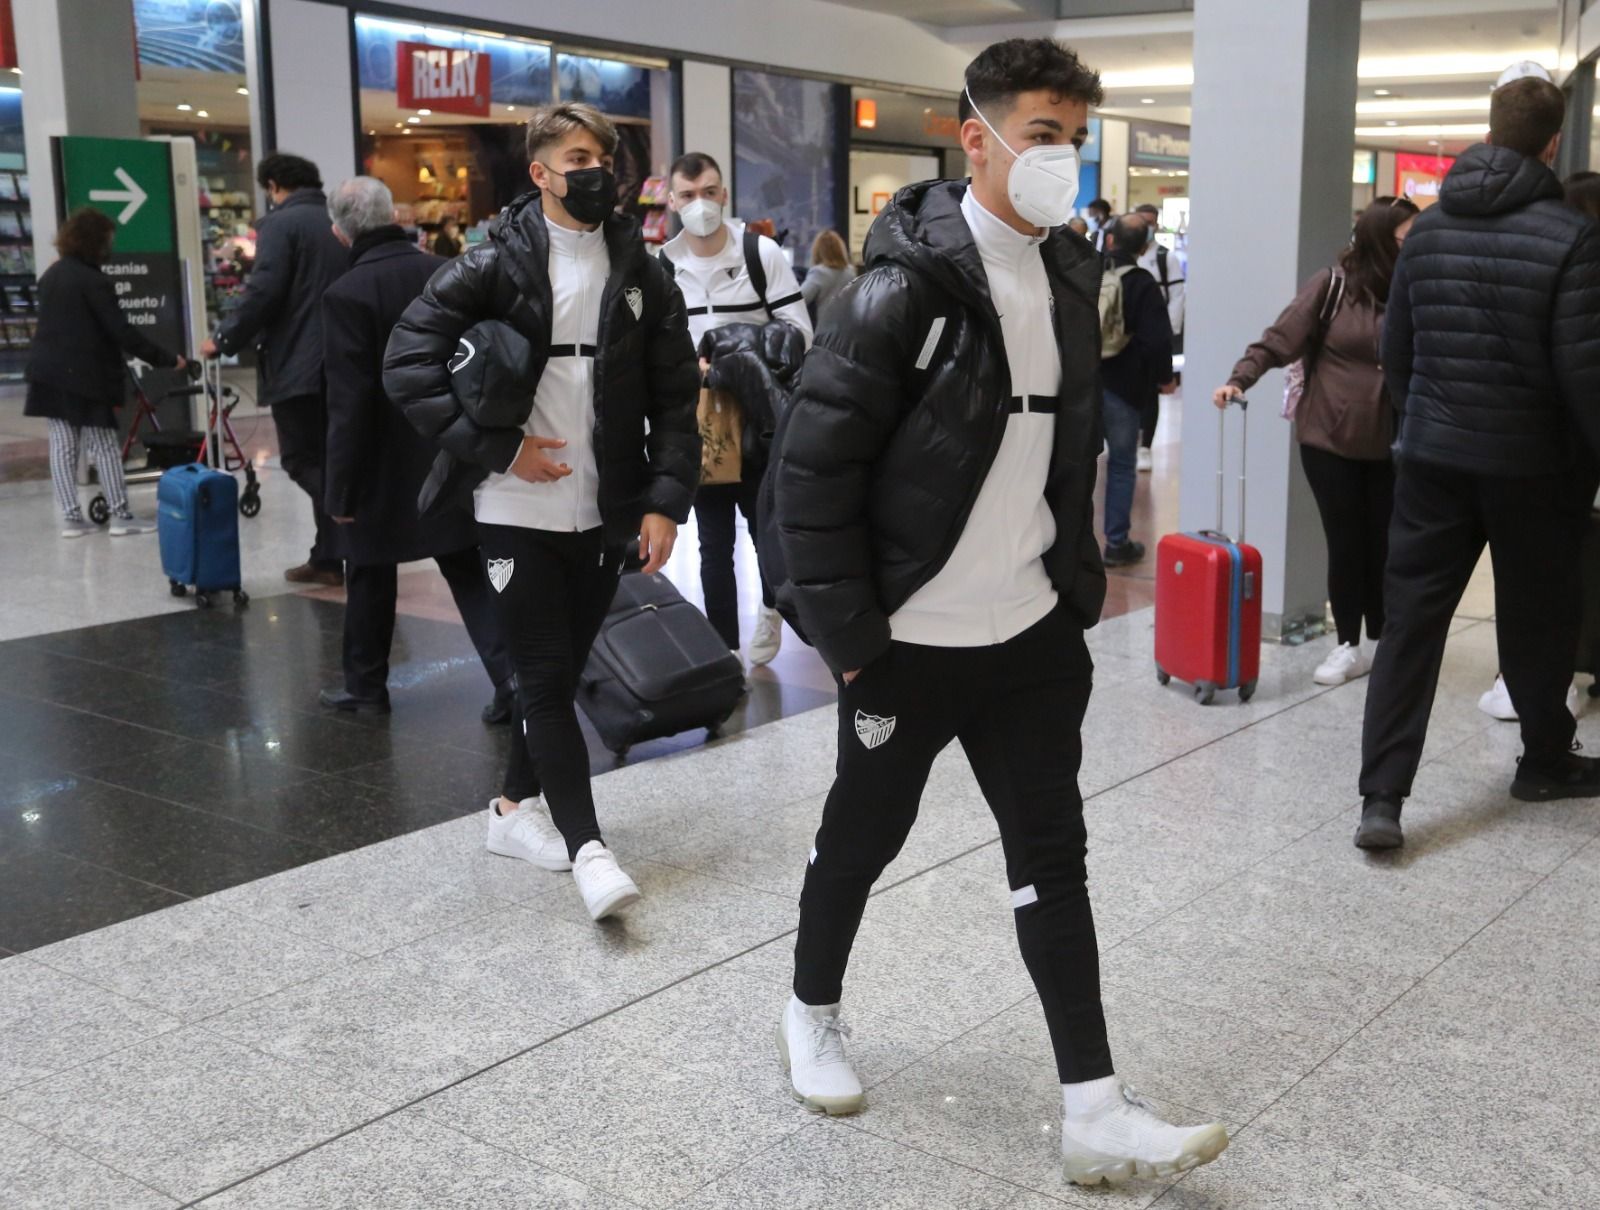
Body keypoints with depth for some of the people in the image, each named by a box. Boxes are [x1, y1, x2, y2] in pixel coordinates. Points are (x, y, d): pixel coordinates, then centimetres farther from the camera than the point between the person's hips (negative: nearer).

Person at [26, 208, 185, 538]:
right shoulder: (94, 281, -15)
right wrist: (166, 359, -15)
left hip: (50, 371, 8)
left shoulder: (51, 275, 12)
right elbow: (122, 332, -19)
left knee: (62, 444, 7)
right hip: (83, 374, -8)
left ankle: (71, 517, 8)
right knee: (104, 445, -1)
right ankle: (121, 516, 2)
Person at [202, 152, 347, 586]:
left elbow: (263, 292, -16)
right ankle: (328, 558, 13)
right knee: (325, 458, 12)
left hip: (298, 364, -7)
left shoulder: (280, 223, -7)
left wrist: (225, 339, -6)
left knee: (301, 460, -3)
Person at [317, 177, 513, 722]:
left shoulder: (347, 294, -16)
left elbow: (348, 402, -17)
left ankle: (365, 687, 25)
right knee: (467, 571, 10)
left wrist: (341, 487, -11)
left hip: (386, 468, -4)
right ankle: (510, 672, -2)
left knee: (370, 576, 13)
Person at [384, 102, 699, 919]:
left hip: (604, 514, 4)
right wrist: (497, 447, -13)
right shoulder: (496, 264, -6)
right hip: (518, 509, -4)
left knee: (562, 672, 13)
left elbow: (675, 395, 5)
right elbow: (408, 364, -9)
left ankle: (515, 808, 31)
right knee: (546, 680, -2)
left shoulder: (640, 273, 5)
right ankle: (586, 848, 2)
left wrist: (666, 499, -6)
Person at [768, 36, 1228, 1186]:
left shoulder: (1070, 281, 7)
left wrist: (1081, 578, 11)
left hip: (1035, 635, 6)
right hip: (910, 643, -6)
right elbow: (814, 464, -17)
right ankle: (813, 1013, 39)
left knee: (1053, 856, 6)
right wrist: (847, 632, -17)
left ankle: (1096, 1112, 13)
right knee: (865, 833, 13)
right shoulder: (905, 286, -16)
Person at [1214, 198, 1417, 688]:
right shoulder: (1332, 285, -7)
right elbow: (1281, 339, -8)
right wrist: (1239, 379, -21)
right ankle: (1348, 646, 18)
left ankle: (1385, 642, 23)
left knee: (1383, 543, 8)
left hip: (1390, 444, 1)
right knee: (1344, 542, 6)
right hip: (1328, 437, -1)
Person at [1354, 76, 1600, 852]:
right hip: (1531, 462, -3)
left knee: (1410, 621, 2)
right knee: (1538, 618, 15)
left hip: (1432, 455, 4)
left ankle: (1381, 798, -4)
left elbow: (1395, 347, 10)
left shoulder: (1428, 228, 3)